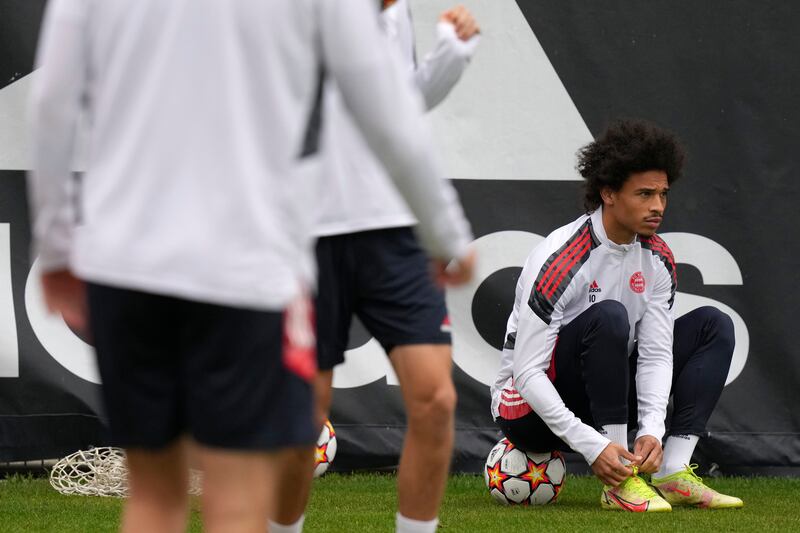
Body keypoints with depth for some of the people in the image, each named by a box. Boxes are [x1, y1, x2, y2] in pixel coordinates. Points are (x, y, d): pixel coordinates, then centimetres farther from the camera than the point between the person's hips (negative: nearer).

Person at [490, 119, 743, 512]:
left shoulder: (658, 259, -2)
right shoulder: (559, 261, -24)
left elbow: (656, 354, -3)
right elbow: (526, 372, -26)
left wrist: (652, 429, -22)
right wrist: (591, 446, -33)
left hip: (598, 398, 8)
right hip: (528, 407, -8)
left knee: (713, 325, 1)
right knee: (608, 317, -33)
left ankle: (672, 475, -13)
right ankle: (619, 484, -31)